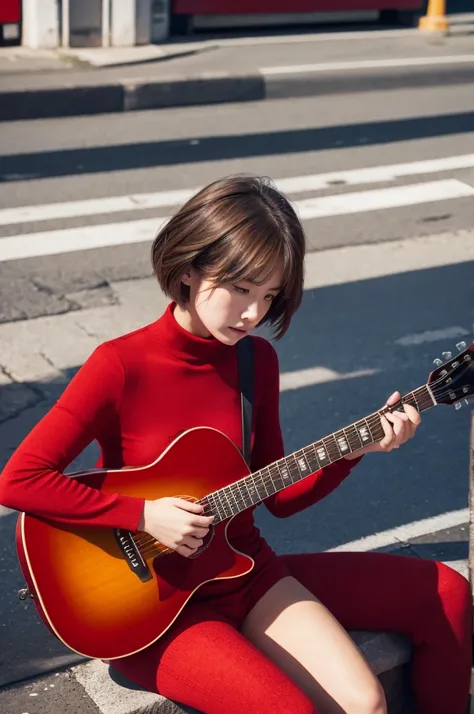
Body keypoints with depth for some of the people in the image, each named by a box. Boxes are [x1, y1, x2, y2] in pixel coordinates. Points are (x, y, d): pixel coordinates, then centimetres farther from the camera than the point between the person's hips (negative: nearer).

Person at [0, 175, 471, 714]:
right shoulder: (121, 366, -17)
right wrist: (143, 516, -23)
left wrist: (354, 447, -6)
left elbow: (279, 496, 7)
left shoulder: (256, 361, 0)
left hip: (248, 574, 6)